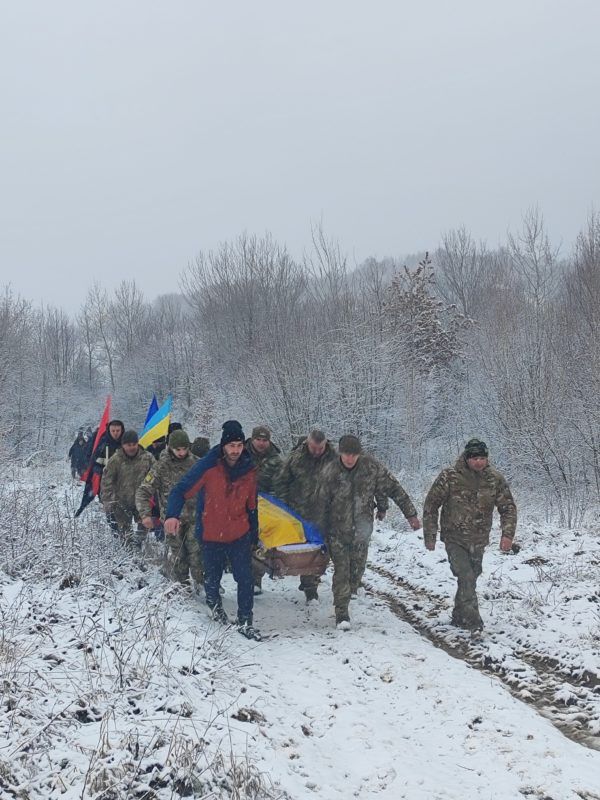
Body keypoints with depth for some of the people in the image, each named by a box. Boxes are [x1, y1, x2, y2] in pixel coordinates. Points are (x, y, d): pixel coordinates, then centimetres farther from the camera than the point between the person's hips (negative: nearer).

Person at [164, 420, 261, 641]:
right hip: (211, 535, -2)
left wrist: (254, 535, 12)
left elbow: (252, 505, 7)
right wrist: (172, 515, -35)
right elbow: (181, 490, -18)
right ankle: (215, 606, 45)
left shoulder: (249, 469, -5)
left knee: (245, 579, -5)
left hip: (240, 534, 2)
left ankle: (245, 622, 7)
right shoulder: (207, 466, -17)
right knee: (212, 578, 16)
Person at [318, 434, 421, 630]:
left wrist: (411, 514, -4)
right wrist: (323, 532, 3)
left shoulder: (371, 466, -12)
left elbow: (393, 488, -5)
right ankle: (341, 613, 2)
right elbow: (323, 503, -2)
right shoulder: (330, 472, -12)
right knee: (341, 570, -5)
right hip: (338, 531, -2)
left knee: (357, 568, 13)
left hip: (361, 531, 2)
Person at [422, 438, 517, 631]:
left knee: (470, 578, 15)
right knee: (466, 578, -17)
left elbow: (508, 508, 0)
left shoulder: (496, 479, -5)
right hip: (454, 539, -4)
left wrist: (507, 534, -14)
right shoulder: (449, 477, -14)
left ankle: (459, 616, 33)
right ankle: (472, 621, -11)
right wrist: (430, 535, -6)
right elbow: (431, 505, -6)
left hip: (479, 541, 4)